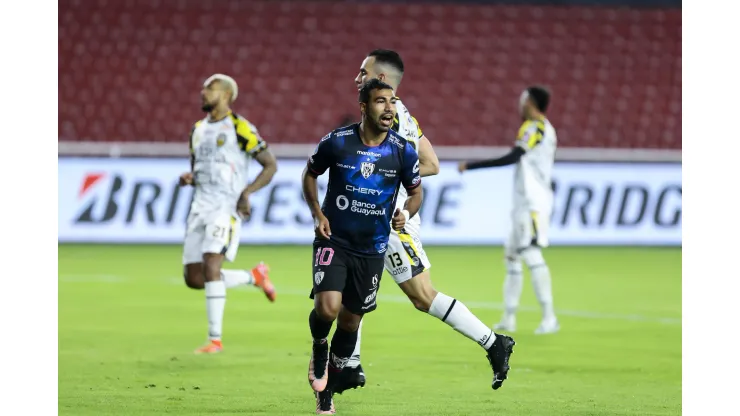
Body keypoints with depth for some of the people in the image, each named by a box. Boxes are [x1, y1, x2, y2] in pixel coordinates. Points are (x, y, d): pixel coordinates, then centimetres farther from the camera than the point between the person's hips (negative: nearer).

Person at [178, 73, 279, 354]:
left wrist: (247, 192, -16)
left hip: (226, 207, -7)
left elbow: (270, 165, -3)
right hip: (200, 207, 7)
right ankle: (254, 276, 23)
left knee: (211, 267, -21)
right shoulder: (198, 130, 17)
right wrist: (189, 178, 3)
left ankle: (215, 339, -14)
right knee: (193, 278, 1)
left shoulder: (239, 128, -4)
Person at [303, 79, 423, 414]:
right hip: (334, 240, -2)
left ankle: (327, 388, 30)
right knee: (327, 307, -23)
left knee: (351, 320, 10)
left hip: (372, 249, 2)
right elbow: (310, 174, 7)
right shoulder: (336, 142, -10)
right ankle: (319, 347, 13)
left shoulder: (403, 151, -7)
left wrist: (407, 212, -15)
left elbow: (416, 191, 7)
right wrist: (317, 214, -5)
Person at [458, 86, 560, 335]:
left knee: (531, 254, -15)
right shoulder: (547, 130, 17)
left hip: (532, 203, -10)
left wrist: (471, 166, -23)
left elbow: (512, 158, -23)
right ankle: (508, 318, 15)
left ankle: (549, 318, -20)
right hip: (525, 204, 10)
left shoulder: (534, 127, -12)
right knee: (512, 254, 12)